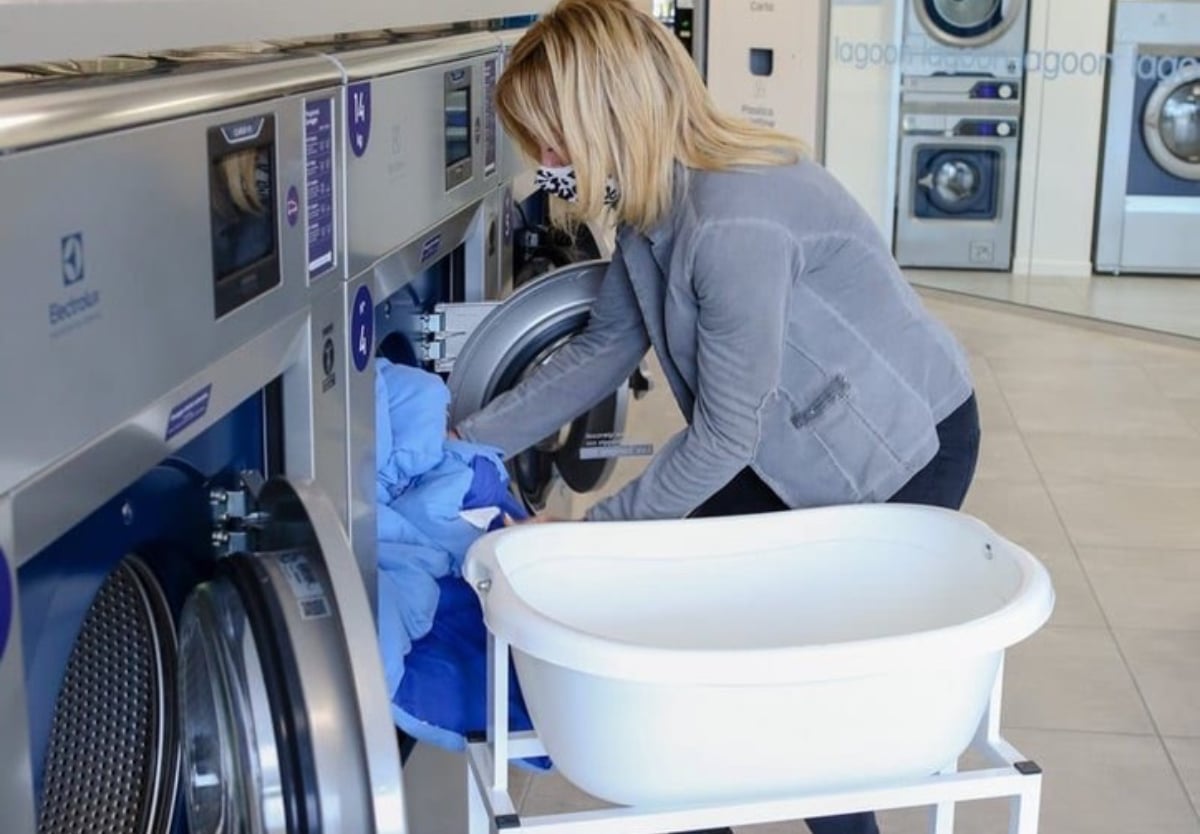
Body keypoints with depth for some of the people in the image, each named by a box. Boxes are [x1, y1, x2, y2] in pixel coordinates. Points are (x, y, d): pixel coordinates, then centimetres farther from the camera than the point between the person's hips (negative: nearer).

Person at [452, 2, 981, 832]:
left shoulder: (735, 222, -33)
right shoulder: (657, 201, -5)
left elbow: (723, 435, -26)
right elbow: (602, 350, 5)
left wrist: (589, 534, -17)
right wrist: (468, 442, 1)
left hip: (900, 453, -8)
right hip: (793, 447, 9)